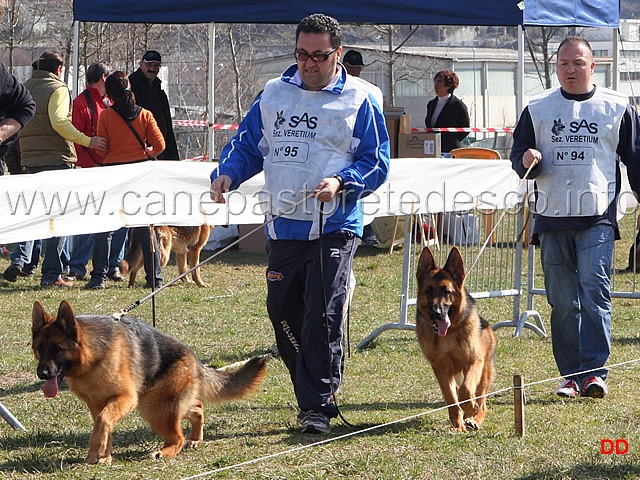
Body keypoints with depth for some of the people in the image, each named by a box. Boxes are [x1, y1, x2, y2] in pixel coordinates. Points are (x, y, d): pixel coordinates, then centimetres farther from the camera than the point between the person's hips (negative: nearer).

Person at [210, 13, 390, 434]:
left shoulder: (359, 100, 0)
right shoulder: (274, 94, 13)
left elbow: (376, 163, -2)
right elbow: (247, 144, 16)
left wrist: (341, 182, -20)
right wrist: (227, 173, -4)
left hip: (334, 227, -5)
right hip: (283, 226, 5)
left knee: (324, 313, -12)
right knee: (283, 313, 6)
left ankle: (317, 405, -8)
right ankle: (313, 392, 21)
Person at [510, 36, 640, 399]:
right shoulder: (537, 108, 12)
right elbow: (518, 154, 15)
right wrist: (526, 160, -9)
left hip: (598, 216, -2)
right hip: (552, 219, 2)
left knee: (595, 289, -16)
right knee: (562, 301, 3)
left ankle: (594, 372, -16)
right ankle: (572, 376, 9)